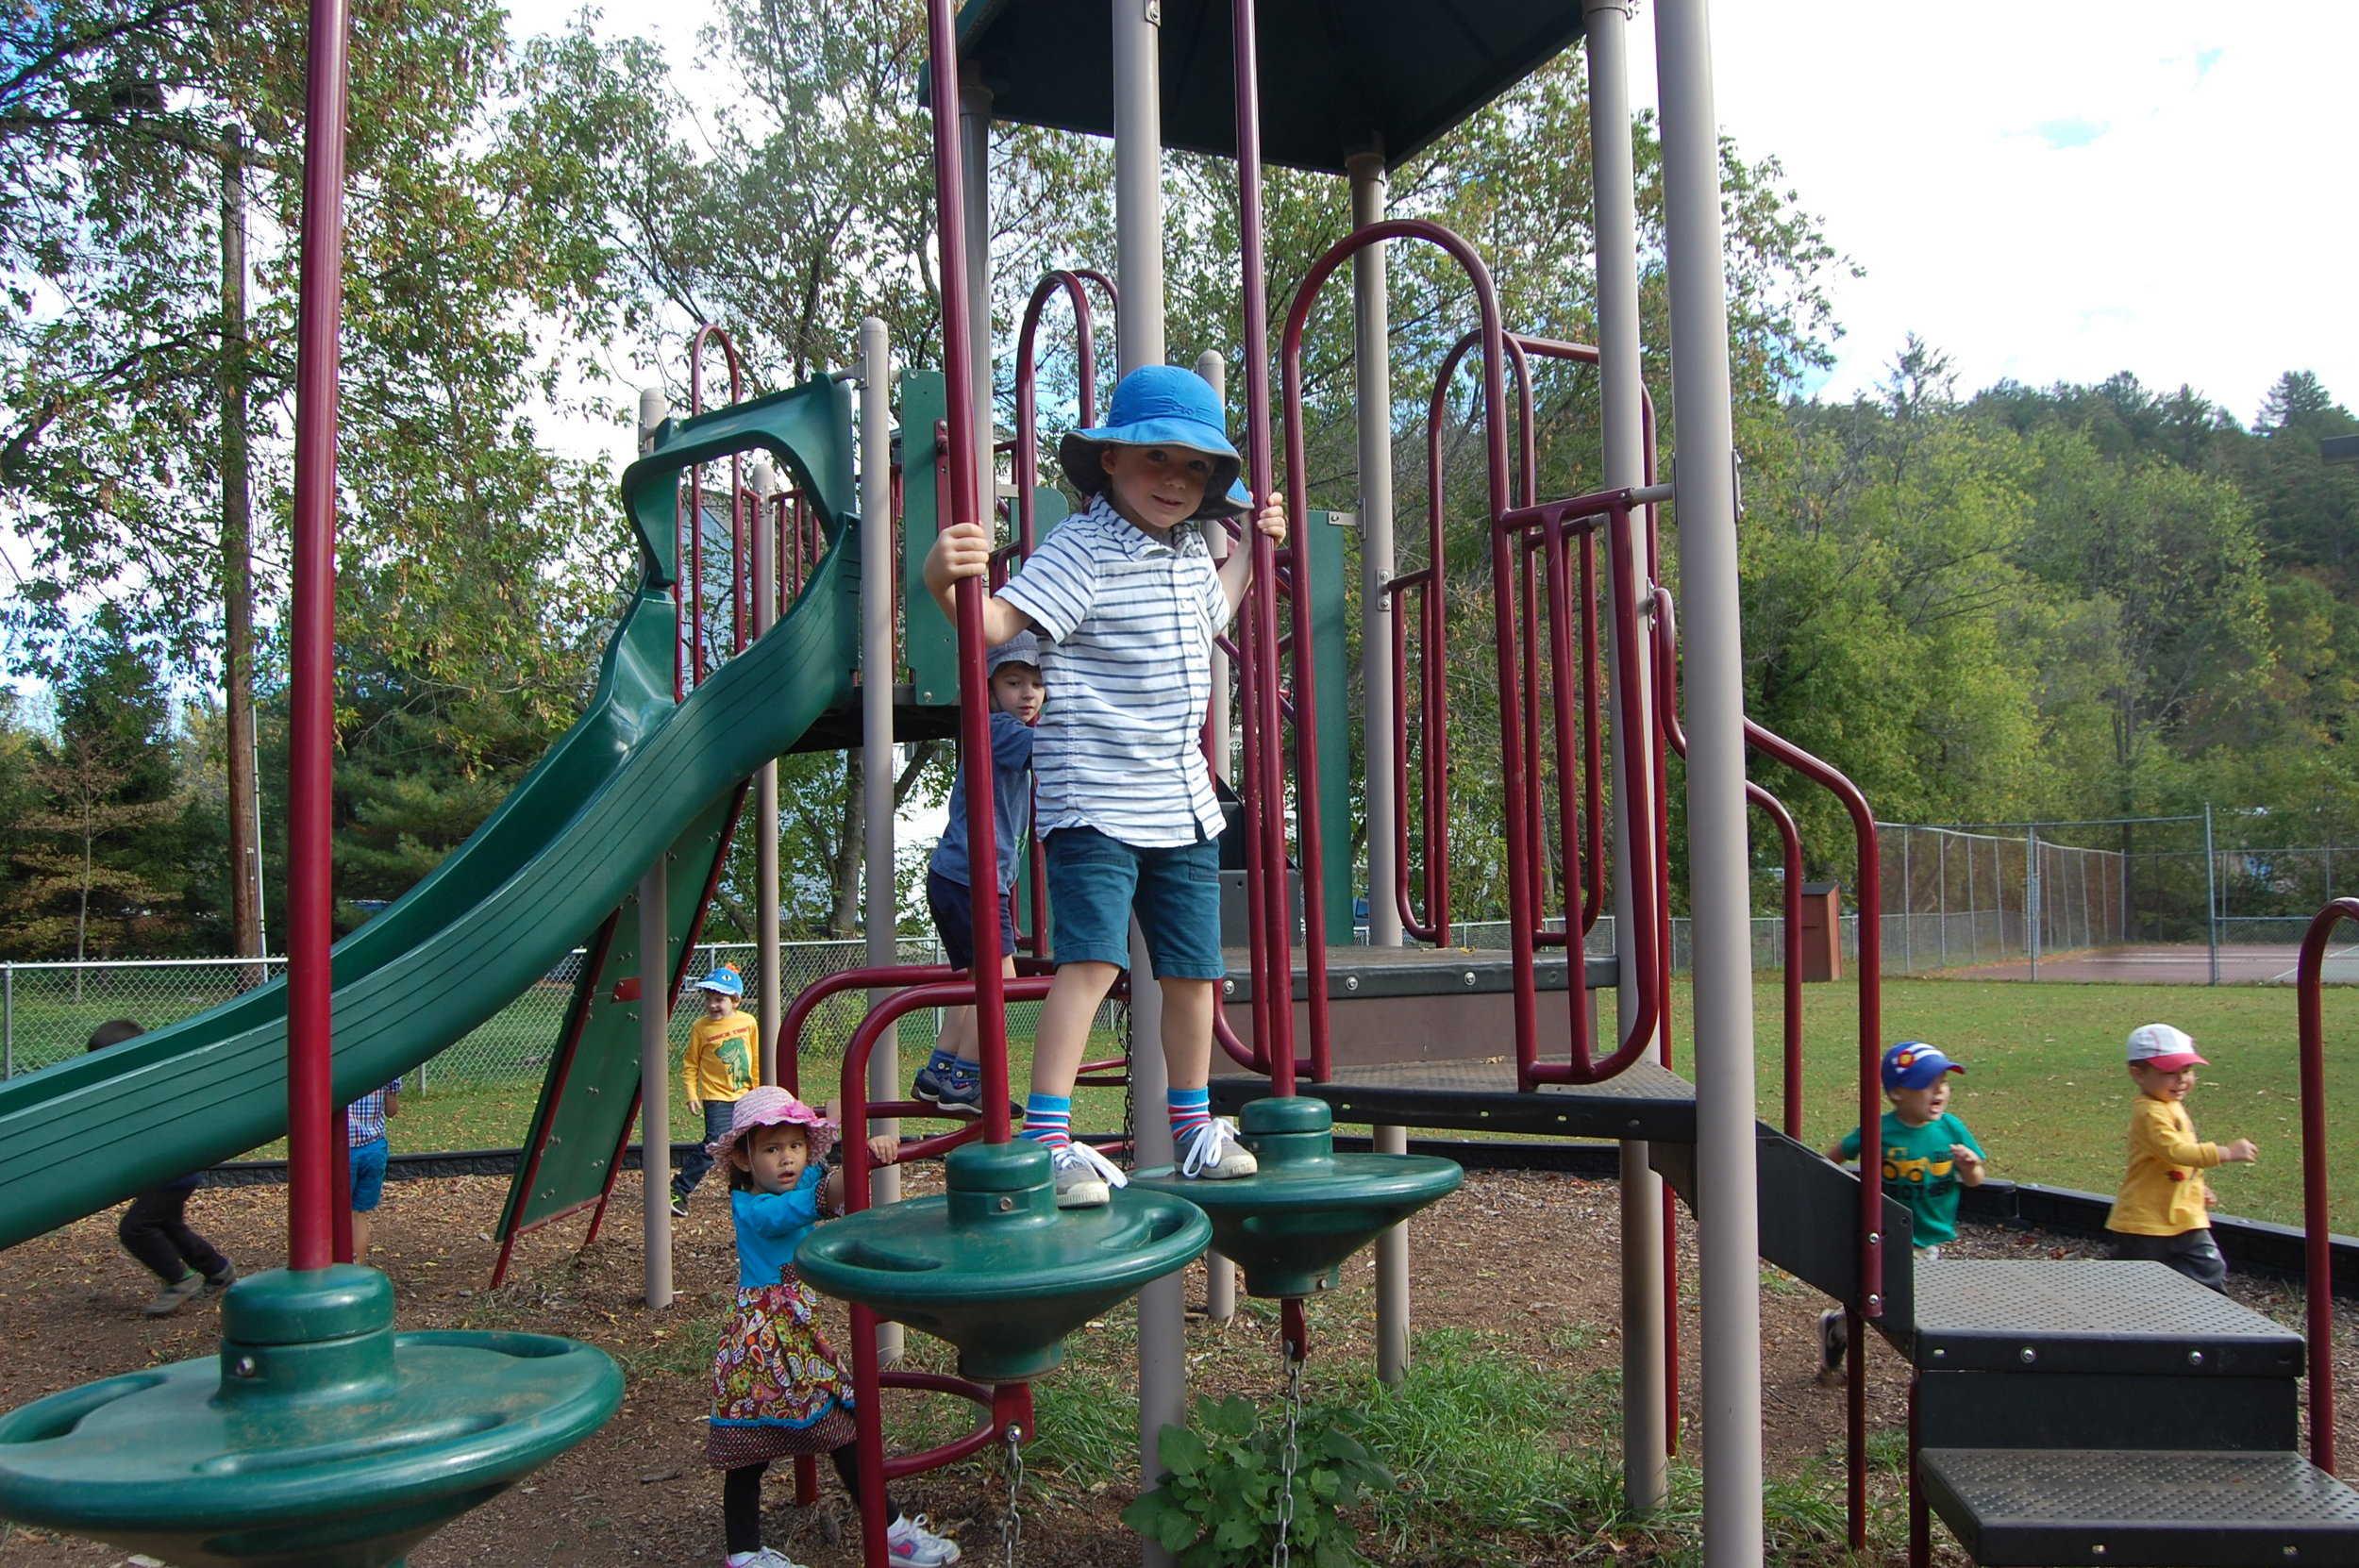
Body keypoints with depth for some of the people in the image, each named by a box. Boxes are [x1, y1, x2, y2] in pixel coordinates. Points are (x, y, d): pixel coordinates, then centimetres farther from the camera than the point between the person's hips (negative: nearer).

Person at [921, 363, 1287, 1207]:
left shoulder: (1191, 553, 13)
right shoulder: (1082, 549, -12)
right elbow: (998, 621, -26)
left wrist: (1251, 550, 35)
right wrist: (946, 582, -45)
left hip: (1184, 804, 8)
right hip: (1093, 802, -7)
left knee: (1192, 967, 13)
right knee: (1092, 957, -18)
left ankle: (1193, 1123, 30)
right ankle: (1047, 1137, -11)